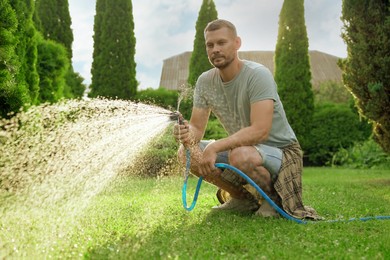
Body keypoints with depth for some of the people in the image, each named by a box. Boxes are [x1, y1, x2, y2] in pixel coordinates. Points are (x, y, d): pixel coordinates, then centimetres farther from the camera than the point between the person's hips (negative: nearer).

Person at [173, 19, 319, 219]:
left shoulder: (257, 75, -23)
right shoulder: (205, 82, -3)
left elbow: (260, 131, -33)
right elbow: (197, 127, -2)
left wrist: (215, 147, -38)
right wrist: (187, 136, -27)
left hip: (281, 151, -6)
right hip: (244, 147, 7)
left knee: (240, 155, -38)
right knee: (187, 155, -11)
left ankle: (274, 197, -4)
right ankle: (243, 200, 7)